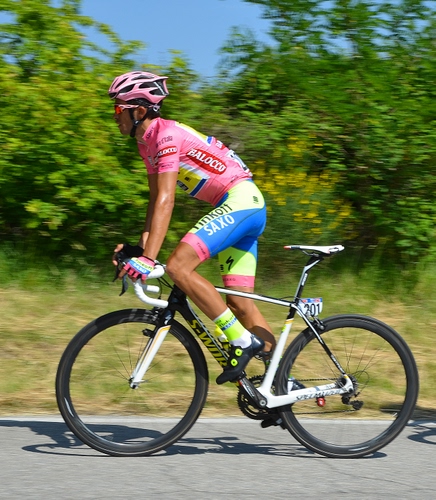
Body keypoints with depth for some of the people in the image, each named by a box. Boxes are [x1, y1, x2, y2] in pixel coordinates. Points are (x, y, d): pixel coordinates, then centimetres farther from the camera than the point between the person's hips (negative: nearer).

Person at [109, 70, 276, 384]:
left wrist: (148, 259, -30)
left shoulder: (167, 135, -17)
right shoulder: (147, 141, 12)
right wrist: (140, 247, 7)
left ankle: (244, 342, -17)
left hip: (241, 202, -10)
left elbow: (166, 200, -25)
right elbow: (156, 200, 16)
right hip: (237, 208, 10)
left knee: (178, 267, -21)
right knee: (239, 302, 7)